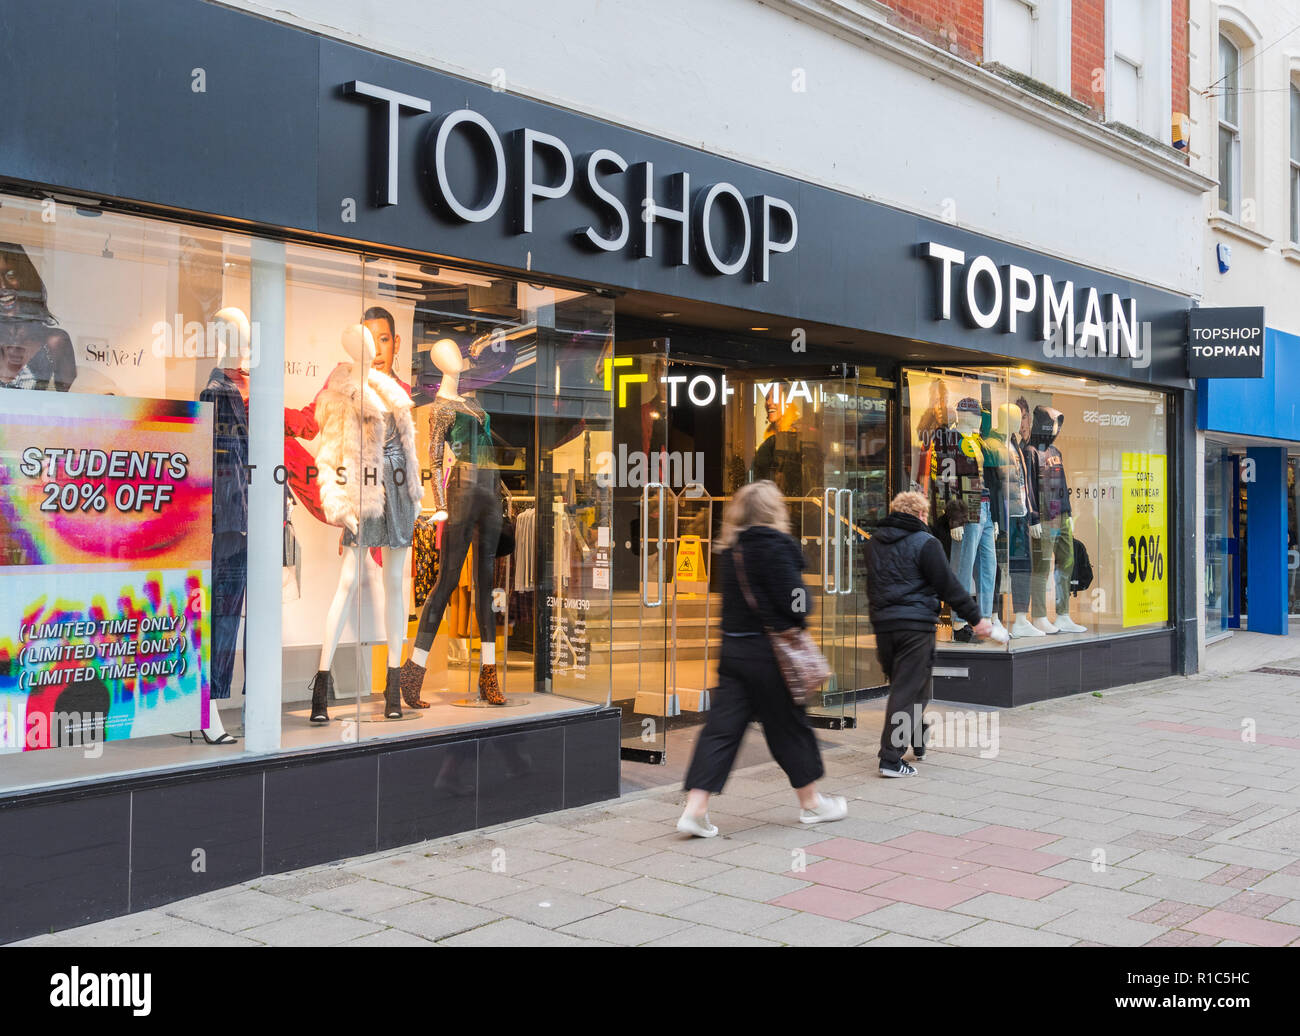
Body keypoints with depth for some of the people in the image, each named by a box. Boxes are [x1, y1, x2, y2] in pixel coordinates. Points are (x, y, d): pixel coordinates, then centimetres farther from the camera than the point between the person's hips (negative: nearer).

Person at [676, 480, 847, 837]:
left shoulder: (731, 548, 8)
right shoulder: (774, 545, -14)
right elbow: (795, 601, -16)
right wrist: (799, 616, 5)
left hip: (732, 645, 6)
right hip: (766, 650, -6)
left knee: (722, 727, 5)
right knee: (789, 726, 9)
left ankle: (695, 808, -1)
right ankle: (811, 803, 25)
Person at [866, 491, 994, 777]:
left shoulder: (874, 542, 13)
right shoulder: (924, 543, -7)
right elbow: (948, 586, -9)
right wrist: (975, 618, -5)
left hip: (883, 624, 6)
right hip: (916, 625, -6)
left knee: (900, 685, 19)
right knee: (909, 690, -4)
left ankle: (918, 743, 33)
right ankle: (891, 758, -8)